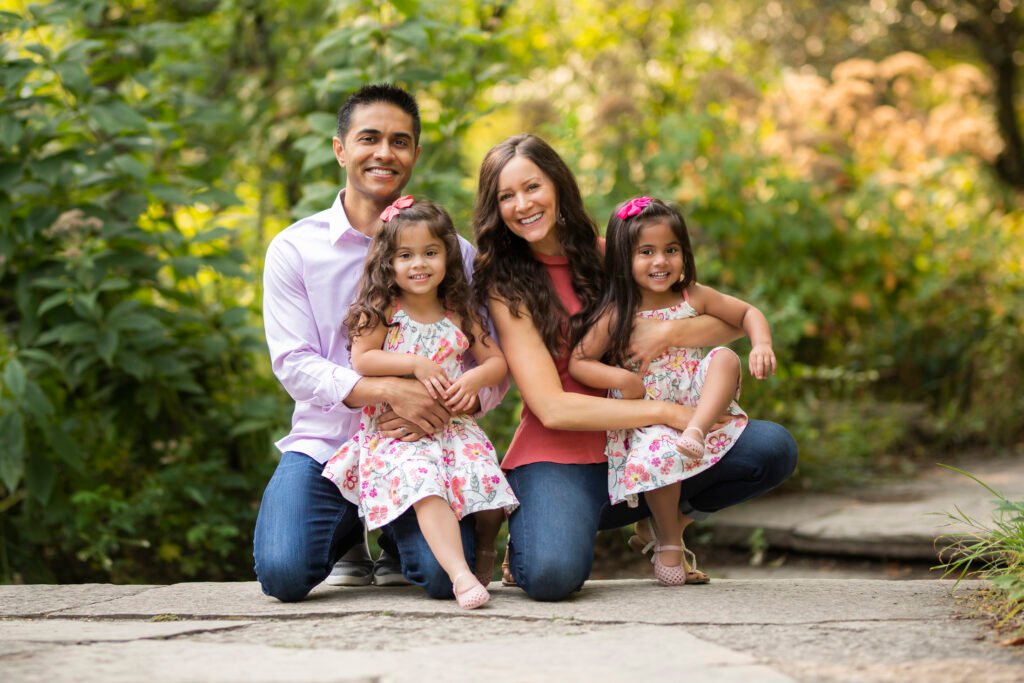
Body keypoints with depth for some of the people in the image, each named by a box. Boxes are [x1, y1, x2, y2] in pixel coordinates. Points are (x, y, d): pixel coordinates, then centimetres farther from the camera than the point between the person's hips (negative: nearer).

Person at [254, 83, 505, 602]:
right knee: (282, 573, -22)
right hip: (324, 443, 0)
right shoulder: (294, 248, 1)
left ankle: (390, 534, 16)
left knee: (444, 575, -24)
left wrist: (446, 409, -23)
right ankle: (350, 531, 16)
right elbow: (293, 364, -8)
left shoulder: (451, 251, 2)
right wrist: (387, 391, -24)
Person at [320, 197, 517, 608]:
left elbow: (497, 362, 12)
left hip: (452, 423, 3)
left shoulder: (459, 315, 11)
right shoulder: (381, 311, 3)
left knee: (484, 479, -23)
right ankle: (460, 574, -44)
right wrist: (416, 365, -14)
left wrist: (474, 379, -10)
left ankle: (485, 552, 8)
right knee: (423, 482, -32)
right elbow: (361, 360, -6)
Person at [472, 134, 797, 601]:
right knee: (552, 575, -35)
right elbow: (553, 408, -15)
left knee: (773, 448, -14)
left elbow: (733, 320, 4)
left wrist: (665, 333, -17)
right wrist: (668, 412, -17)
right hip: (558, 456, -4)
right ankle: (537, 530, 2)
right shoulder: (507, 287, -5)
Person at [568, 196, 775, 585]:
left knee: (726, 358, -20)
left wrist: (762, 345, -9)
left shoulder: (694, 298, 4)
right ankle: (668, 542, -11)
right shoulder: (615, 315, -4)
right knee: (659, 453, -34)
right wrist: (621, 378, -19)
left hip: (696, 403, 3)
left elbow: (747, 313, 11)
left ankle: (697, 432, -39)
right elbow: (577, 363, -3)